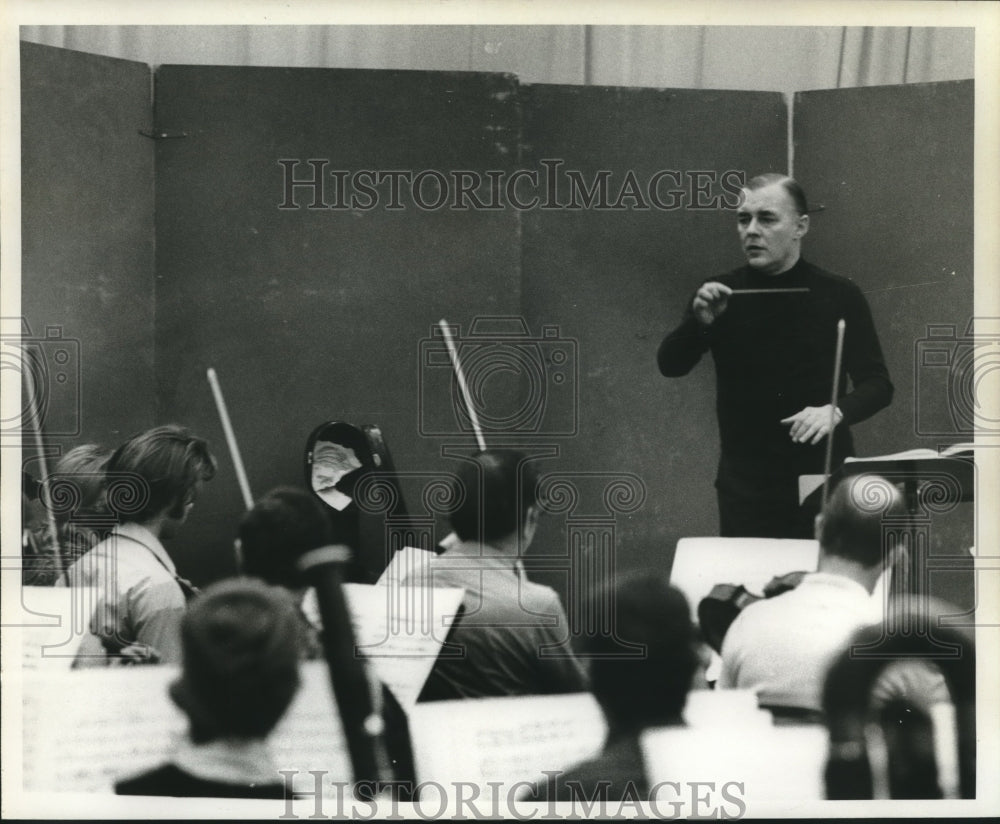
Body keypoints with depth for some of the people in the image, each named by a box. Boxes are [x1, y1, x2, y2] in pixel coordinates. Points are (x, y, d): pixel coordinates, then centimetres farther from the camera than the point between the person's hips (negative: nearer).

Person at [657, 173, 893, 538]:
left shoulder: (839, 297, -2)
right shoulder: (721, 295, 3)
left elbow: (877, 384, -1)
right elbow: (670, 365, -3)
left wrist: (836, 412, -22)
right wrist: (700, 321, -23)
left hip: (823, 482, -1)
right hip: (745, 486, 1)